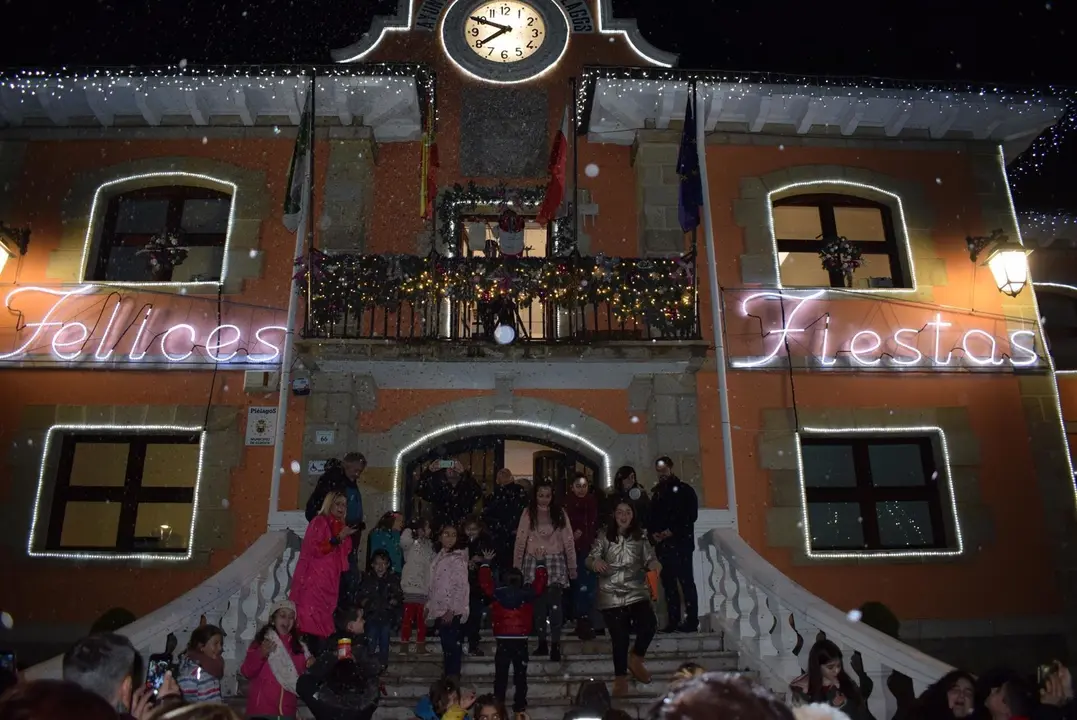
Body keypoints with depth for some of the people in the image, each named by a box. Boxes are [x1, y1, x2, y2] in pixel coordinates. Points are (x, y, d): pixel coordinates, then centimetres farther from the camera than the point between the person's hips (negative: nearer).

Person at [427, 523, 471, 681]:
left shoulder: (457, 558, -9)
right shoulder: (438, 557, 13)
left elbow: (462, 586, -14)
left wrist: (451, 610, -18)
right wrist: (429, 606, 15)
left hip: (452, 611, -7)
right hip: (439, 610, 7)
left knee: (451, 645, -6)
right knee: (446, 646, 12)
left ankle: (453, 678, 1)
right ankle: (446, 677, 19)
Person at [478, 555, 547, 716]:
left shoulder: (497, 594, -2)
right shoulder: (527, 594, -3)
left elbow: (485, 582, 11)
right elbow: (540, 582, 10)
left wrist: (486, 563, 22)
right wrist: (540, 563, 21)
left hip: (502, 640, 0)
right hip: (521, 640, 0)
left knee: (501, 674, 9)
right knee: (520, 674, 9)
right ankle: (520, 704, 10)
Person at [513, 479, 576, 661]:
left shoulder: (560, 514, 6)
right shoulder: (528, 513, 4)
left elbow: (568, 540, 5)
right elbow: (520, 540, 3)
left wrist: (572, 566, 3)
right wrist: (516, 566, -1)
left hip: (555, 561, -1)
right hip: (534, 562, 1)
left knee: (554, 604, -11)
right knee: (538, 604, 4)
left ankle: (555, 646, -9)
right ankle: (542, 643, 14)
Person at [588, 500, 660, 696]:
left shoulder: (640, 538, 7)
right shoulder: (604, 538, 2)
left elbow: (649, 558, 1)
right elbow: (590, 559, -2)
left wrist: (653, 564, -23)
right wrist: (595, 562, -26)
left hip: (636, 593, 1)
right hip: (611, 595, -1)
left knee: (649, 624, -19)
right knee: (619, 636, -1)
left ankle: (635, 659, 9)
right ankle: (620, 677, 16)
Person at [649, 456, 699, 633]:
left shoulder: (684, 490, 2)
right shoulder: (657, 493, 20)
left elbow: (691, 515, -7)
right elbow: (652, 517, 18)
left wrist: (673, 531, -13)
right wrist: (653, 533, -2)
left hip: (681, 543, -6)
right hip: (662, 545, 6)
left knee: (686, 581, -7)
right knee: (668, 583, 7)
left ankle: (692, 620, -5)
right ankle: (673, 620, 11)